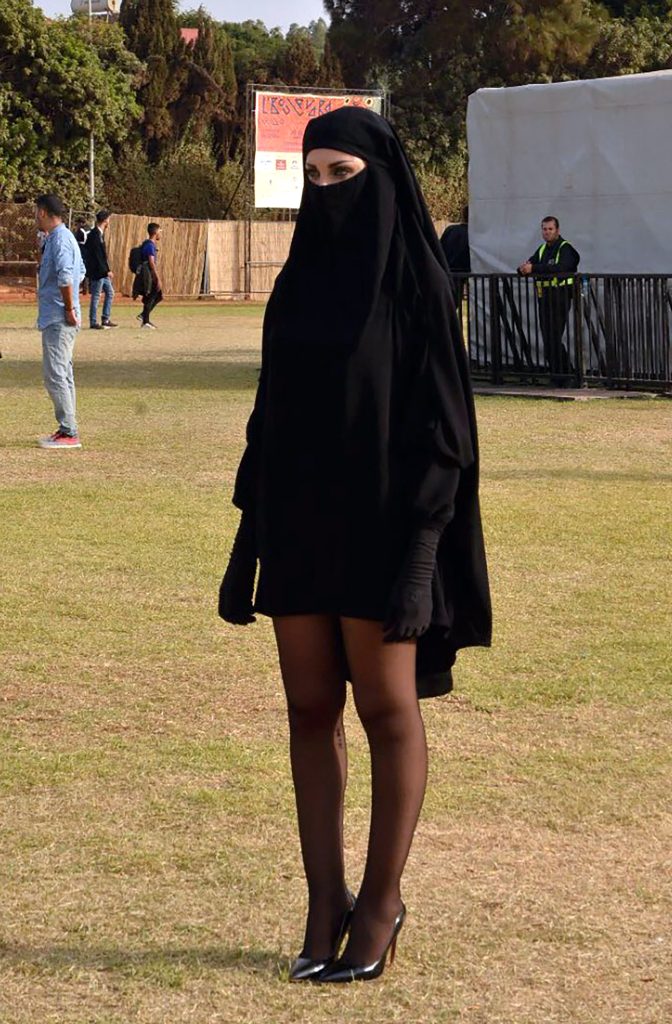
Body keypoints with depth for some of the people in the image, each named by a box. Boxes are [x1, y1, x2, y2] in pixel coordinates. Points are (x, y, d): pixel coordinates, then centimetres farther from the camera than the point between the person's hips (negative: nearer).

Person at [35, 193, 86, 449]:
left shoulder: (59, 239, -15)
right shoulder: (65, 237, 17)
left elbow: (66, 276, -25)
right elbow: (80, 272, 26)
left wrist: (69, 309, -19)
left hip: (57, 319, -10)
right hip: (59, 318, 10)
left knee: (55, 373, -10)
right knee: (62, 373, 14)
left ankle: (69, 433, -11)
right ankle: (67, 429, 17)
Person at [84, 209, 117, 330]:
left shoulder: (99, 233, 13)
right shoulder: (95, 234, -18)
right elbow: (97, 255, -21)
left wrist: (107, 270, 14)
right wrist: (107, 270, -20)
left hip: (102, 271, 10)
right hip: (97, 271, -10)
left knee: (110, 292, 14)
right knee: (96, 296, -3)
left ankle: (105, 320, 19)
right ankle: (93, 323, 3)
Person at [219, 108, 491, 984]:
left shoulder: (417, 282, -9)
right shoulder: (302, 279, 10)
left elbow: (439, 418, -11)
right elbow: (274, 410, 13)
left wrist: (418, 545, -17)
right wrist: (252, 530, 9)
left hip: (379, 522, -6)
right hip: (300, 521, 6)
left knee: (387, 710, 2)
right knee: (310, 708, 7)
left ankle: (381, 901, 12)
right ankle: (326, 902, 14)